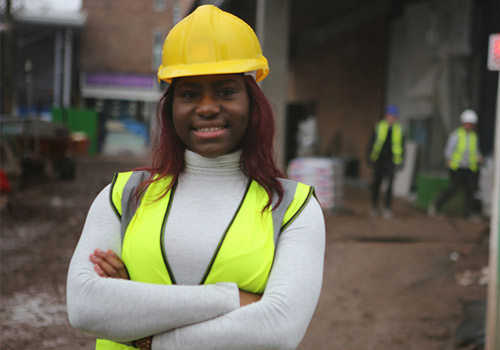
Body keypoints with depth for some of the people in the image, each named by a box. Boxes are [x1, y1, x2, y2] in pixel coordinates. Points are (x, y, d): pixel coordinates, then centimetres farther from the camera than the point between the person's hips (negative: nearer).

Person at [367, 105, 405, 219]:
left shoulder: (399, 129, 4)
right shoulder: (379, 127, 1)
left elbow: (401, 147, 10)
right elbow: (372, 143, 6)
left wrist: (399, 162, 5)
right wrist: (370, 158, 1)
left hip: (391, 162, 0)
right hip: (378, 161, 0)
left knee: (389, 185, -10)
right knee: (376, 185, 8)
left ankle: (387, 209, -7)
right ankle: (374, 207, 25)